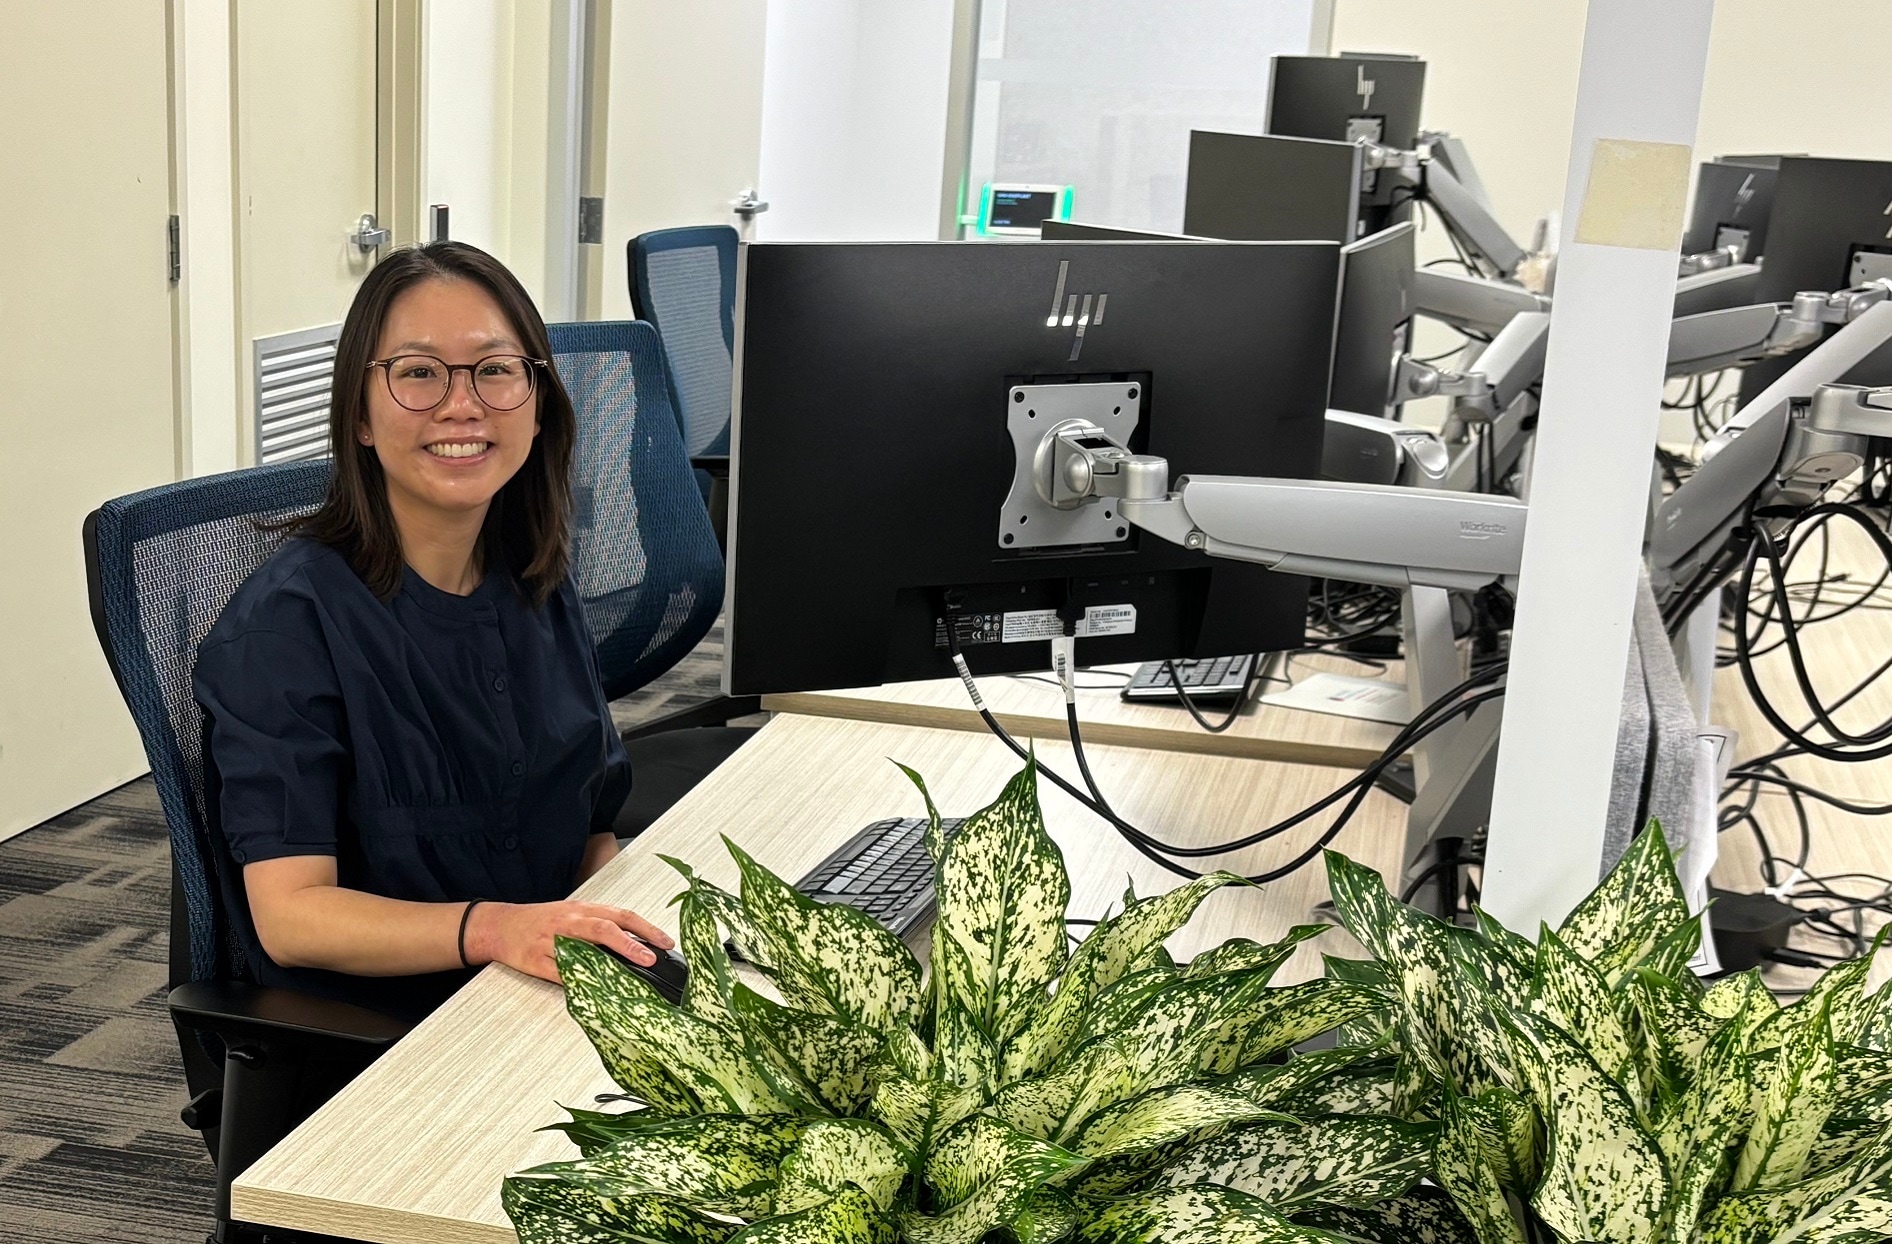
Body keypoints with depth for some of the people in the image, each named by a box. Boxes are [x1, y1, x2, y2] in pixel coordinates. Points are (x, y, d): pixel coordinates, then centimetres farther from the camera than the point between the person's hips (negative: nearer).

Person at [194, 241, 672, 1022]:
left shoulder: (540, 594, 8)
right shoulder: (287, 622, -12)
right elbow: (289, 914, -17)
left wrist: (620, 920, -7)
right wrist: (491, 928, -33)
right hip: (363, 1038, -6)